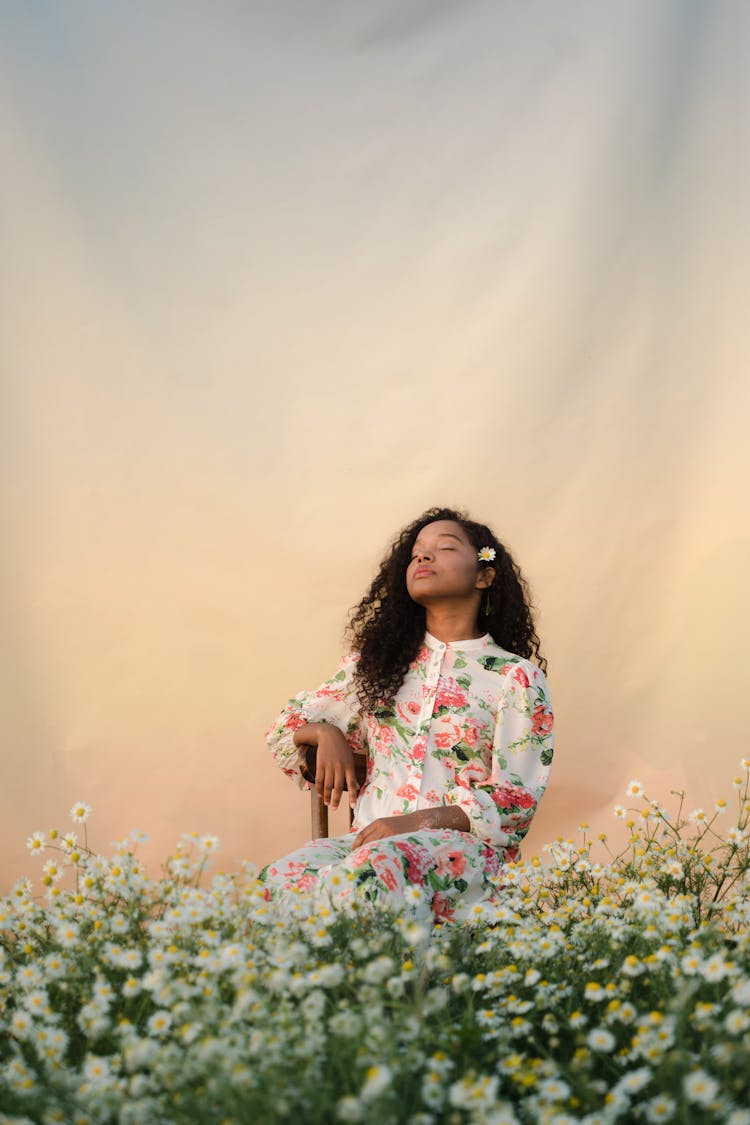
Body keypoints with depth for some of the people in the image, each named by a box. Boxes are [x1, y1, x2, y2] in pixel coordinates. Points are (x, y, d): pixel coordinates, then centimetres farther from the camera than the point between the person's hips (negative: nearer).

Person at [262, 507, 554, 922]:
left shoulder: (517, 677, 7)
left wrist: (420, 820, -16)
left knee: (376, 869, -39)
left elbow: (516, 799, 0)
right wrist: (325, 733, 1)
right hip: (370, 837, 3)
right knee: (281, 879, -32)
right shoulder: (377, 661, 19)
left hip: (463, 844, -3)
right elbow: (285, 725, 26)